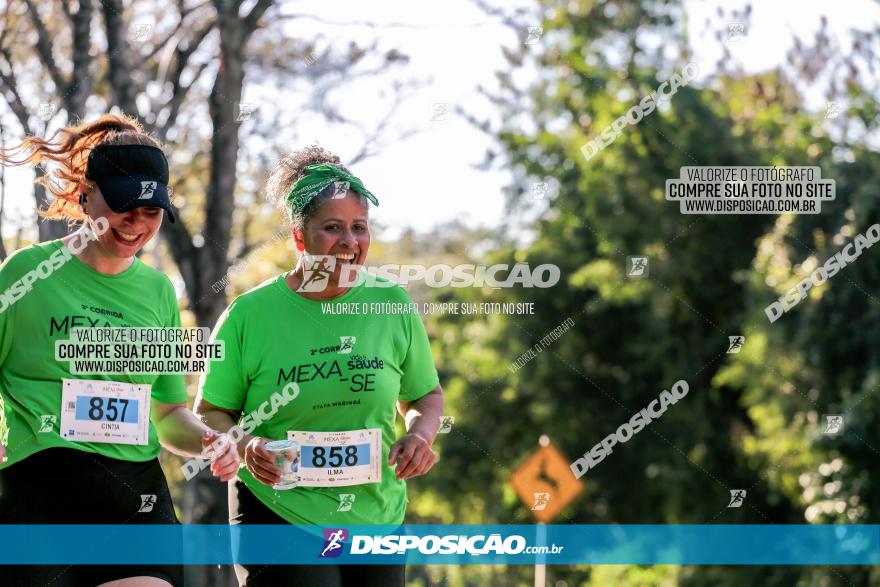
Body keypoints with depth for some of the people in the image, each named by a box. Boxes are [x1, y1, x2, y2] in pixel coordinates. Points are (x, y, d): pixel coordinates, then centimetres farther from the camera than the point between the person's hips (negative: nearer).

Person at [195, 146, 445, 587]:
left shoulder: (392, 305, 3)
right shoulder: (248, 316, -5)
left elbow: (426, 395, 16)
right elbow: (210, 413, 3)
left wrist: (420, 435, -6)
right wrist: (244, 446, -17)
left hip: (377, 520, 4)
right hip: (277, 517, -4)